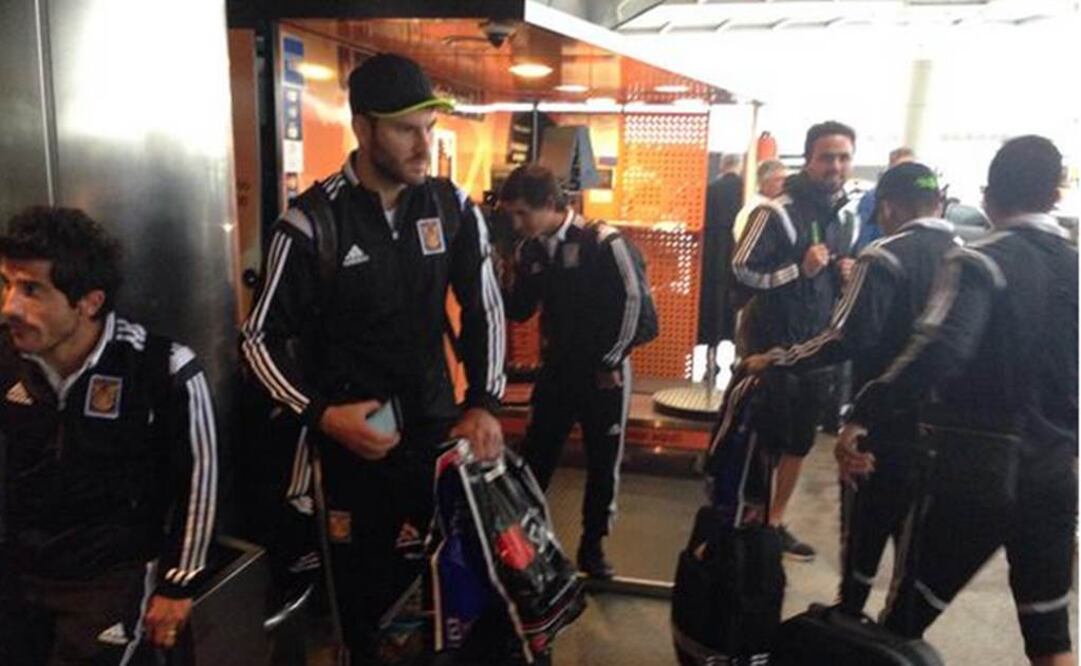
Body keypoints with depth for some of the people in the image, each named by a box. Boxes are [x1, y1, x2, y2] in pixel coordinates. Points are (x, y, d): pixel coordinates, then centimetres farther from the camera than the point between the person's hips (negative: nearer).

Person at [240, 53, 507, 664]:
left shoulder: (454, 209, -2)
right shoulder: (312, 223, -11)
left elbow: (485, 309, 7)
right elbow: (262, 338, -5)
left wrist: (485, 403, -4)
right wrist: (321, 414, -18)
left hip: (436, 424, 3)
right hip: (351, 434, -2)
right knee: (363, 572, 10)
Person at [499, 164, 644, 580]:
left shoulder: (601, 241, -15)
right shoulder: (529, 250, 2)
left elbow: (629, 302, -12)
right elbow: (519, 310, 6)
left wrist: (611, 363, -10)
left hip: (602, 373, -4)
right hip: (555, 369, 4)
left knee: (602, 463, 8)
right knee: (535, 458, 9)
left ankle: (592, 546, 25)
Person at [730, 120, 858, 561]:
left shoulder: (843, 216, 11)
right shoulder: (778, 211, -13)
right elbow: (742, 269, -20)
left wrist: (845, 275, 1)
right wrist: (800, 268, -26)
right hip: (772, 345, -7)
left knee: (799, 441, 15)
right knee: (762, 441, 2)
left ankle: (775, 522, 29)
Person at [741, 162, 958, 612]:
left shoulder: (885, 257, -15)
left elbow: (847, 338, -24)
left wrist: (774, 361, -17)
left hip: (886, 421, -5)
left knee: (865, 528, 11)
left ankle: (848, 617, 25)